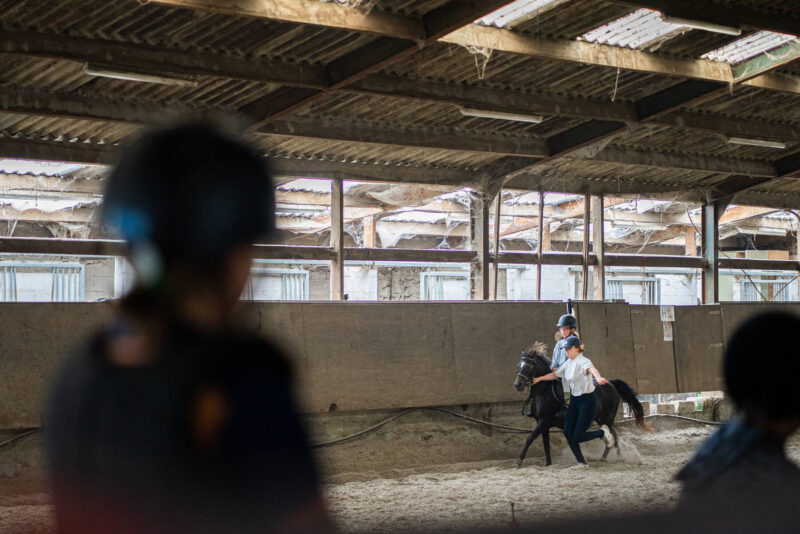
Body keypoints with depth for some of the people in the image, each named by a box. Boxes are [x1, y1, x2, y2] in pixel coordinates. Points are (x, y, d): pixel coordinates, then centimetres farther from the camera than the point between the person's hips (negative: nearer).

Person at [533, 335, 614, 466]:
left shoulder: (583, 361, -17)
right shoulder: (568, 363, 8)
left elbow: (592, 369, -40)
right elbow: (555, 374, 25)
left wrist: (598, 378, -60)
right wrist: (540, 378, 23)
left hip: (587, 400, -8)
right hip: (574, 400, 8)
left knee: (578, 436, -9)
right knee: (568, 432, -2)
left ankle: (602, 432, 18)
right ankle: (581, 462, 10)